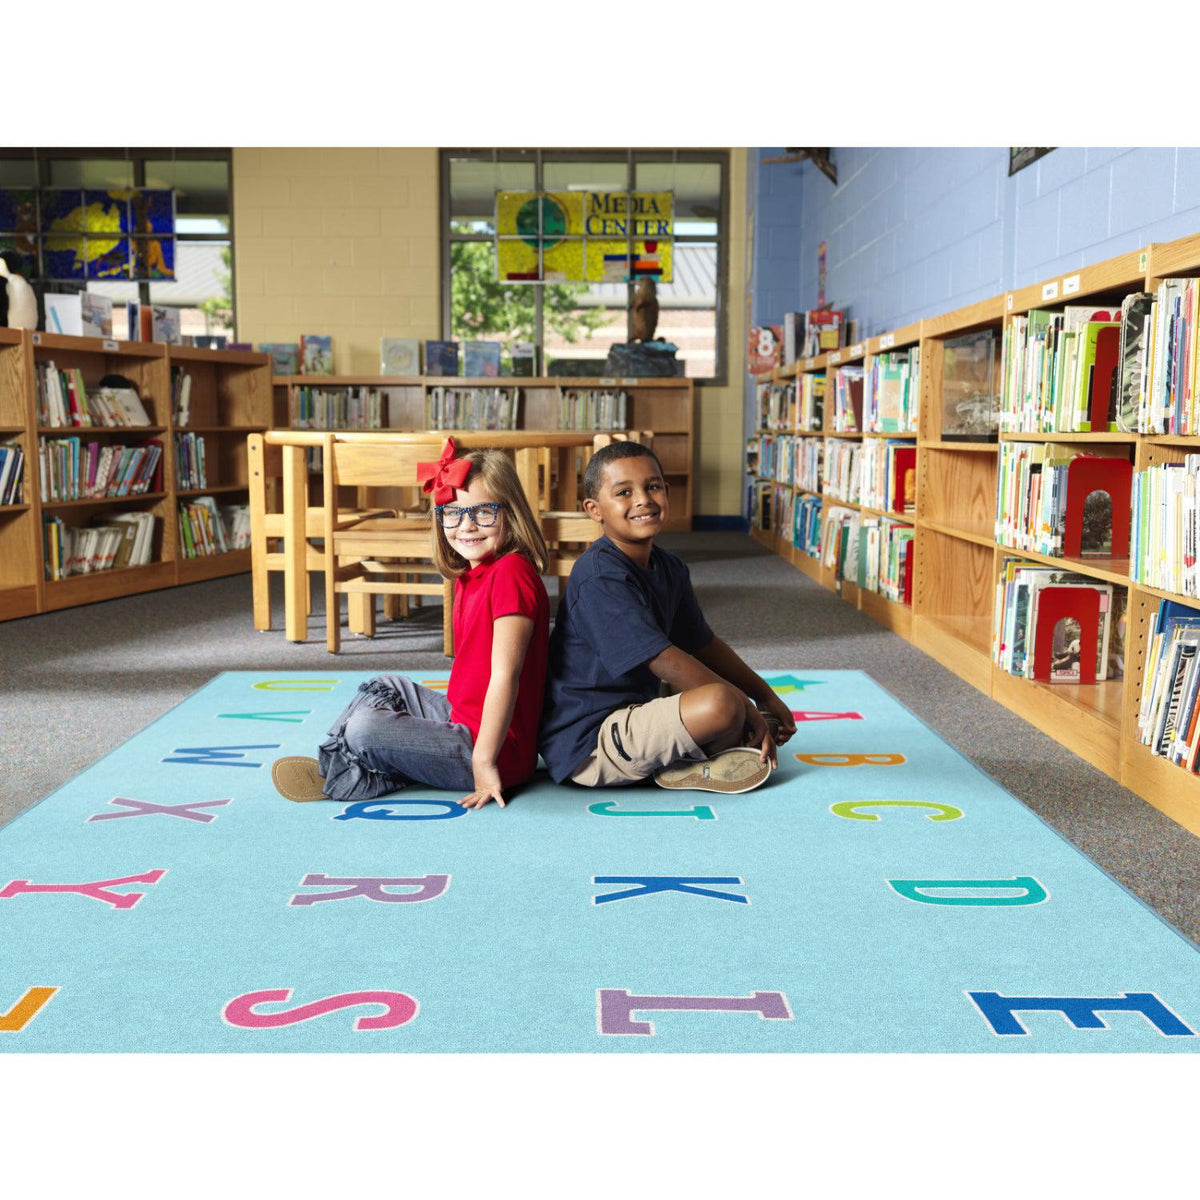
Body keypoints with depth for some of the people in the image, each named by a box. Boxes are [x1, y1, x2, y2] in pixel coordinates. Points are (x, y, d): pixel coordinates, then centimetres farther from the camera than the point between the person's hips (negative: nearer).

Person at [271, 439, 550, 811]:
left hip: (493, 746, -10)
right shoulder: (470, 574, 10)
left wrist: (483, 759, -24)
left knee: (365, 729, -18)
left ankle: (337, 776, 9)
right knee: (385, 688, 23)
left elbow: (505, 675, -25)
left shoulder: (511, 574, -21)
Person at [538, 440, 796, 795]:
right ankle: (686, 765, -5)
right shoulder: (600, 577, -22)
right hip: (589, 743, -10)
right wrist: (745, 708, -20)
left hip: (635, 713, 10)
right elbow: (663, 660, -26)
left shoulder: (669, 568, 9)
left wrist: (765, 696, 13)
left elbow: (703, 645, 19)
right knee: (720, 704, -33)